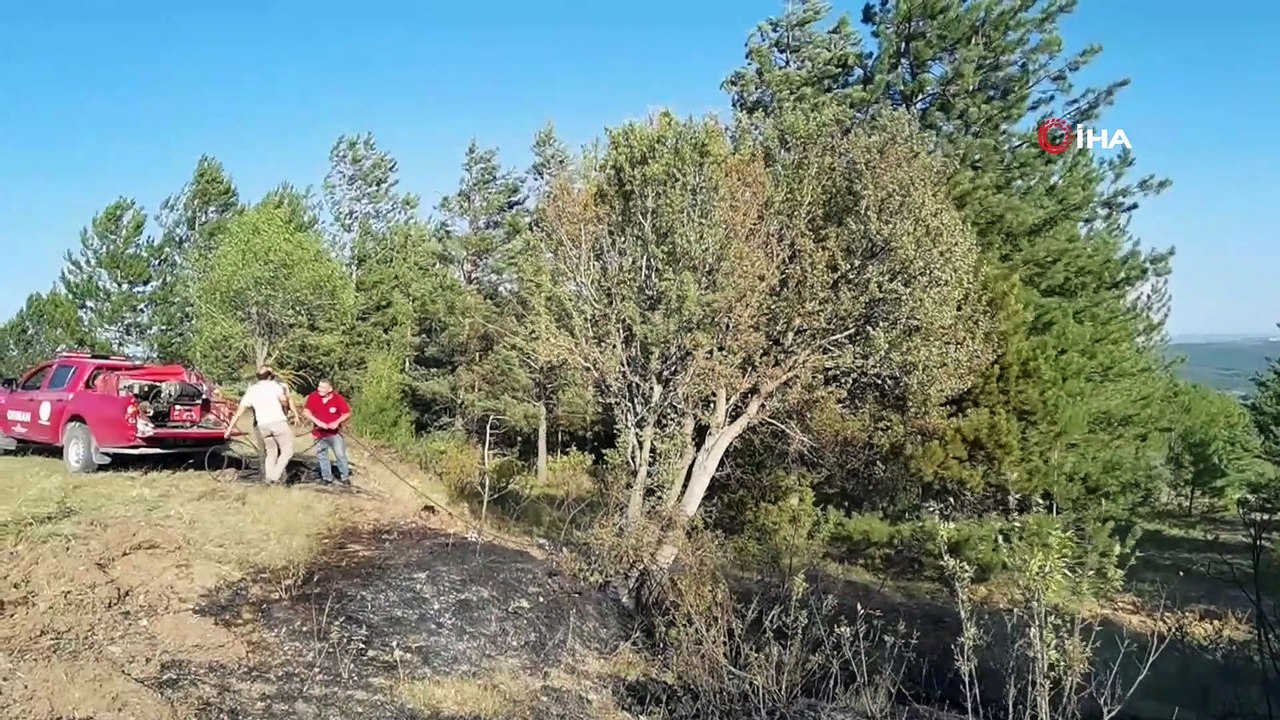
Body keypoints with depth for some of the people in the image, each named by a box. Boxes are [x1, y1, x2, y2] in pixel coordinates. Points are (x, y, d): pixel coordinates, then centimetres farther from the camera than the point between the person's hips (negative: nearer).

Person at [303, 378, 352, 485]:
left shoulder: (338, 399, -13)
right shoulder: (313, 397, -8)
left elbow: (347, 413, -5)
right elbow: (306, 411, -7)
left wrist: (337, 422, -20)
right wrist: (318, 422, -20)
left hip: (335, 432, -3)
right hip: (320, 432, 3)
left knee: (340, 454, -4)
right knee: (321, 455, 9)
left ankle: (345, 477, 9)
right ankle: (327, 477, 22)